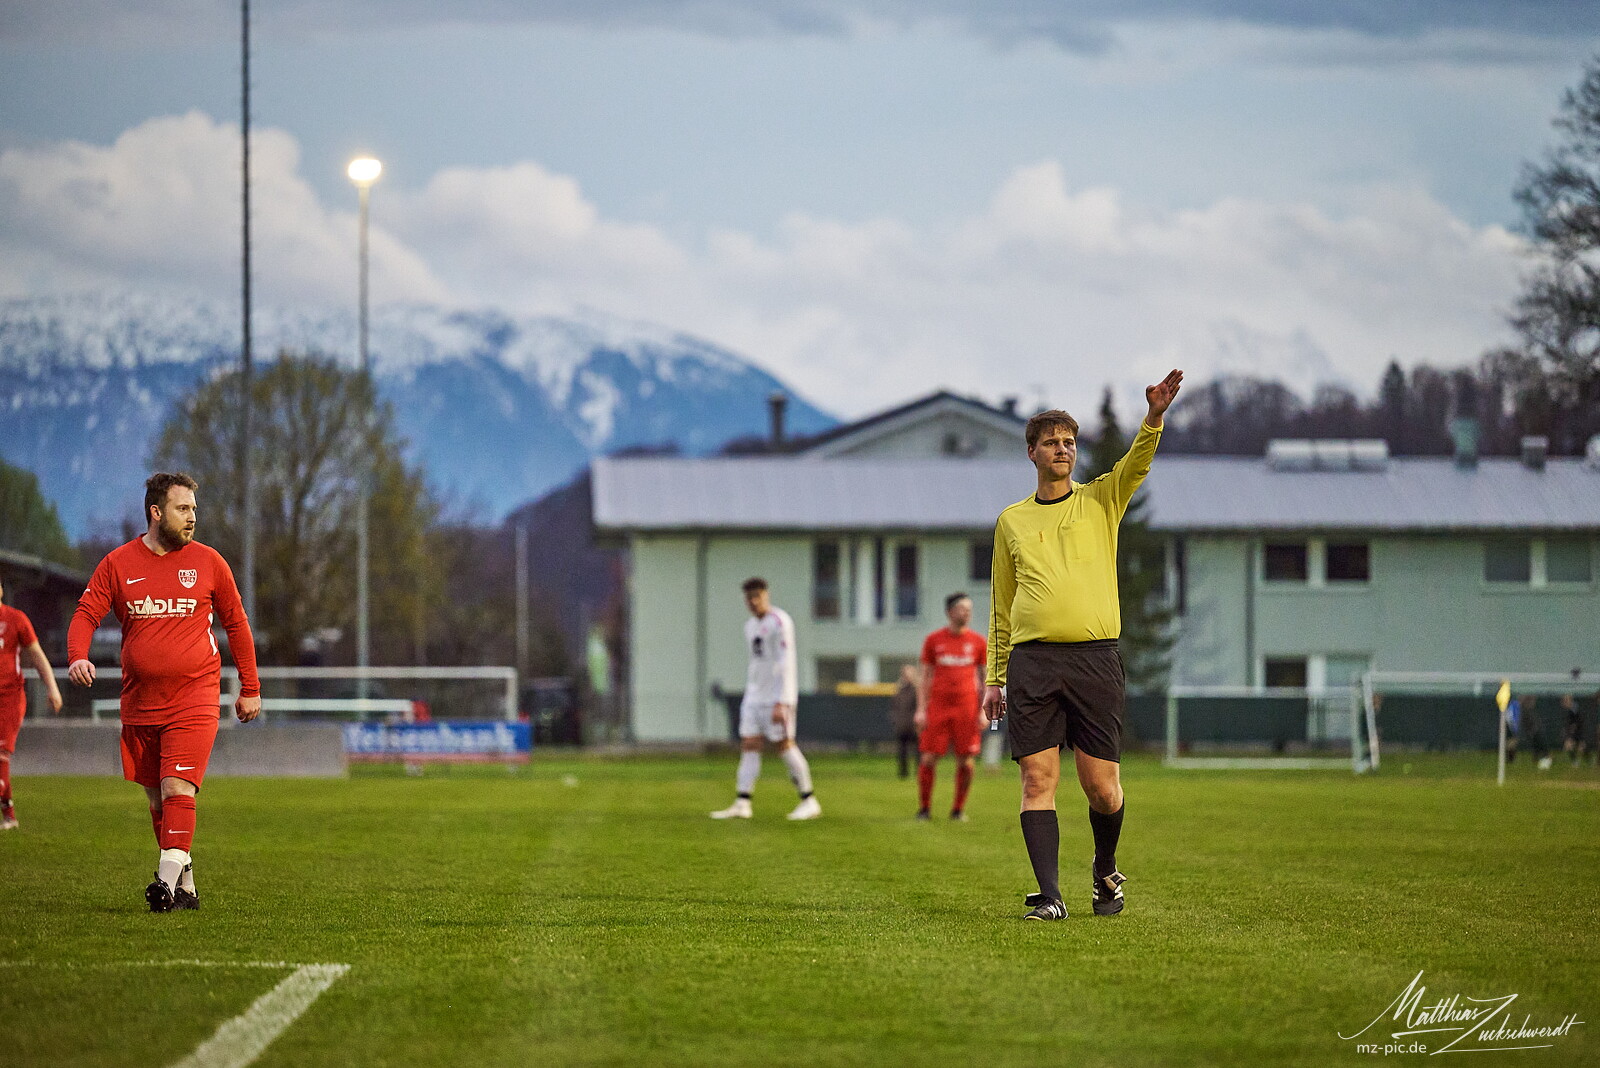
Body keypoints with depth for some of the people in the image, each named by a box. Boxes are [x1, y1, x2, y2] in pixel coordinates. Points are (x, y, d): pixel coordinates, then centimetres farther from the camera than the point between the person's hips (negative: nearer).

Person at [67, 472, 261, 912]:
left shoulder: (207, 562, 4)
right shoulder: (117, 564, 4)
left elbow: (236, 624, 11)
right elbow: (86, 614, 2)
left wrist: (250, 689, 11)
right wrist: (78, 657, -19)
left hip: (193, 701, -2)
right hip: (140, 705, 2)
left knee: (177, 789, -16)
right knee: (157, 797, 7)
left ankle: (169, 880, -22)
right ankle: (186, 886, 17)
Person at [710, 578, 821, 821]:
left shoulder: (779, 622, -11)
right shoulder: (750, 626, 15)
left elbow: (786, 664, -17)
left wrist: (782, 703, -22)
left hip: (777, 692, -8)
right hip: (754, 692, 8)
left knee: (784, 744, -7)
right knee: (749, 745, -1)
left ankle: (809, 801, 1)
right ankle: (742, 804, -5)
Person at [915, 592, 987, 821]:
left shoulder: (978, 642, 7)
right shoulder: (933, 640, 6)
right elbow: (925, 677, 8)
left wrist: (984, 710, 2)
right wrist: (921, 710, 1)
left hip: (967, 708, 1)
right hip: (938, 706, 0)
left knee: (967, 761, -2)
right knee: (929, 757, -5)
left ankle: (959, 809, 10)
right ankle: (923, 808, 5)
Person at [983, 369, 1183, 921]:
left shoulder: (1101, 501, 12)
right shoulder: (1012, 521, 15)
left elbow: (1137, 464, -8)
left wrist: (1154, 417, -27)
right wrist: (995, 678, 14)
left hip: (1095, 659, -1)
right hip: (1031, 662, 1)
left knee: (1101, 787, -1)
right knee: (1038, 778, -7)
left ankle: (1106, 871, 25)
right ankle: (1049, 895, -8)